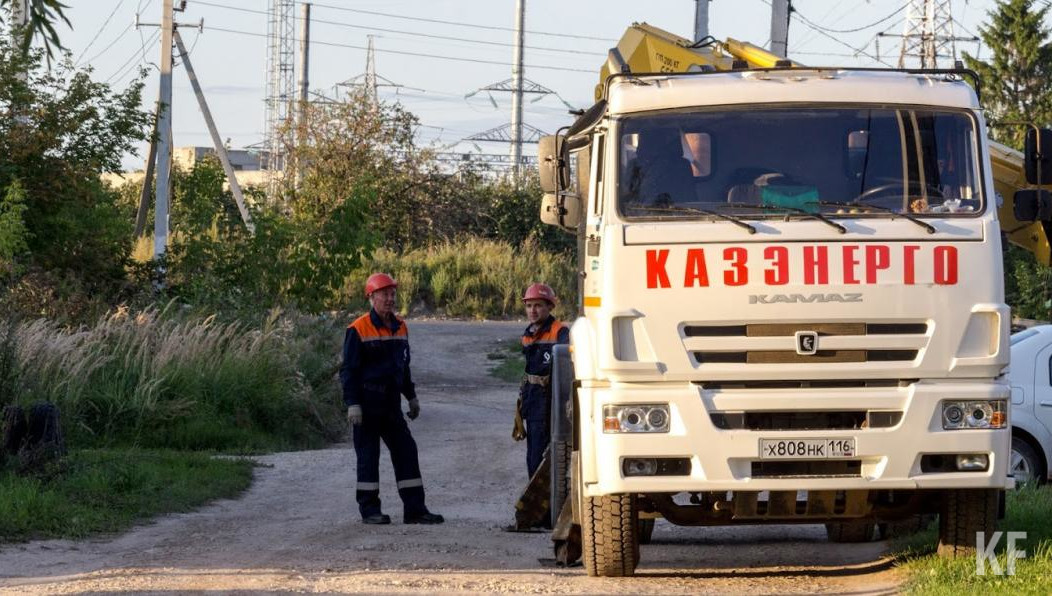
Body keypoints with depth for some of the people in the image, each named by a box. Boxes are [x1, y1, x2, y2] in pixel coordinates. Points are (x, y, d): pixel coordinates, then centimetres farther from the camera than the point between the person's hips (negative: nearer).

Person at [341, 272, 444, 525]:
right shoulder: (358, 330, -10)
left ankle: (414, 509, 7)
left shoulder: (400, 328, 11)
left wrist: (412, 396, 21)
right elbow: (349, 369, -11)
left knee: (406, 451, 4)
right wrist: (352, 404, -17)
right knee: (368, 455, 0)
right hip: (367, 404, -7)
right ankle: (369, 509, 7)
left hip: (391, 402, 7)